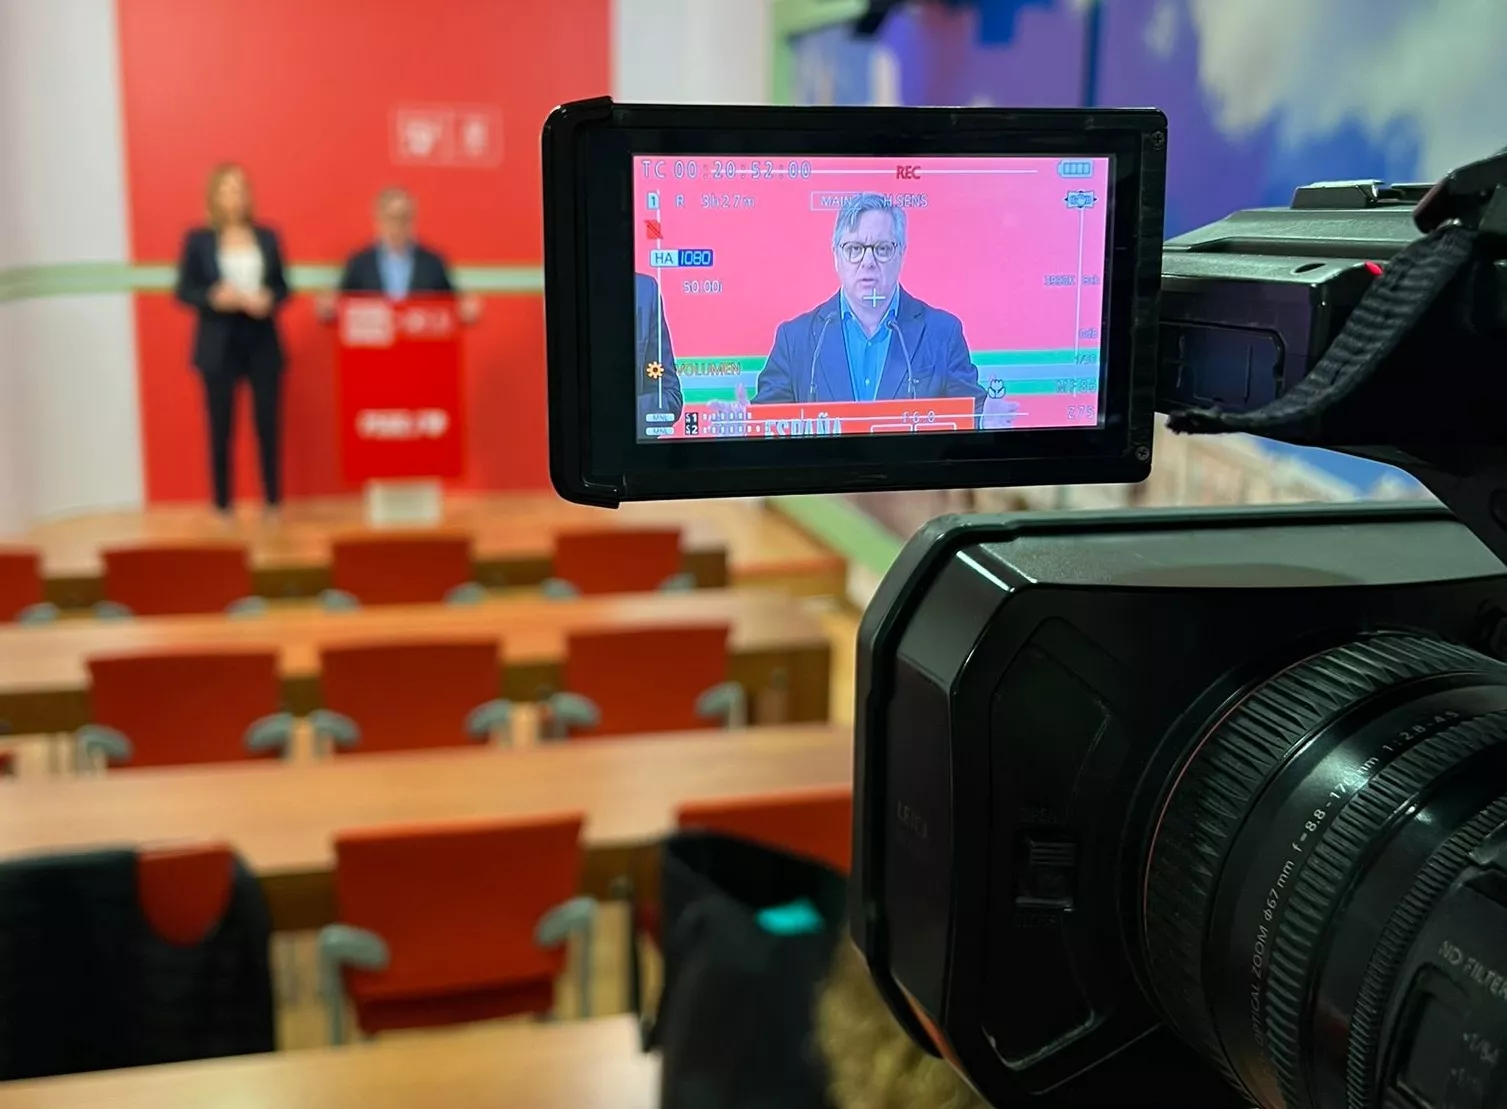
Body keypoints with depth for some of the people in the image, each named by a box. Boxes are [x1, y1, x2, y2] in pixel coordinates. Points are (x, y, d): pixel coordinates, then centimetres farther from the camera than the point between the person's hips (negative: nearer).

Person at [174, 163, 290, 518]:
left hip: (263, 342, 2)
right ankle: (223, 507, 12)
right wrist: (214, 298, -18)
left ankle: (273, 504, 11)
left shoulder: (267, 237, 8)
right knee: (220, 428, 3)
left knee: (269, 424, 2)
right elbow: (183, 291, 0)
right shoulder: (198, 239, 1)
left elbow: (282, 287, 9)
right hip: (219, 345, -2)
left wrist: (270, 299, -12)